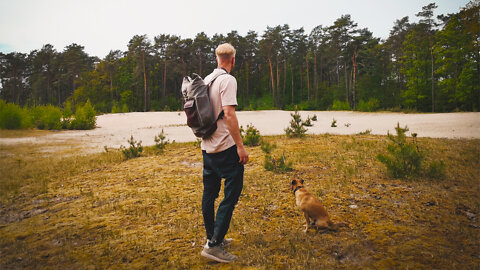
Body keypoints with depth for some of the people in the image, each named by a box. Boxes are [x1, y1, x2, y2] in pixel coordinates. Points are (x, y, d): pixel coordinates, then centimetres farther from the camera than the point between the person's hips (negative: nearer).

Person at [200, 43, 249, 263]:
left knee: (209, 193, 14)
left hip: (207, 146, 9)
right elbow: (229, 114, -21)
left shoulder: (206, 80, 12)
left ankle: (212, 237, 28)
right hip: (225, 147, -9)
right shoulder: (227, 80, -12)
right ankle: (214, 245, -4)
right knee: (231, 194, -4)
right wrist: (240, 145, -19)